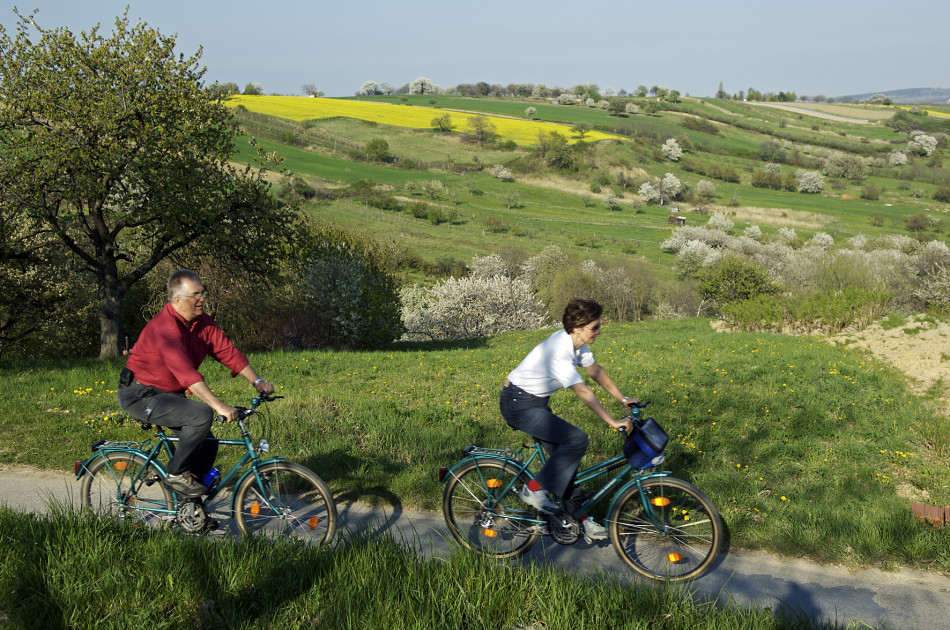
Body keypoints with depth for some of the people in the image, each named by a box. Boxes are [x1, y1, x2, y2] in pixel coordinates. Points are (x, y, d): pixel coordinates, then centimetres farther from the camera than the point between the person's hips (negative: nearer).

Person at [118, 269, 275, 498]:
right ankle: (176, 474, -10)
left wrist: (256, 381, -11)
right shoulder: (164, 327, -28)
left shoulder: (203, 322, -2)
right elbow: (185, 372, -37)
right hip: (141, 395, -8)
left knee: (207, 445, 1)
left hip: (170, 393, 8)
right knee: (202, 414, -28)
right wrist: (219, 406, -43)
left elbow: (227, 351, 0)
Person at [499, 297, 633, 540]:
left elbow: (596, 371, 11)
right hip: (519, 404, -9)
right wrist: (613, 422, -29)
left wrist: (623, 399, 9)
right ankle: (534, 490, -7)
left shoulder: (576, 343, -1)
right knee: (577, 440, -19)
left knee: (564, 457, 7)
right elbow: (583, 392, -30)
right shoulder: (558, 352, -29)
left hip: (536, 402, 9)